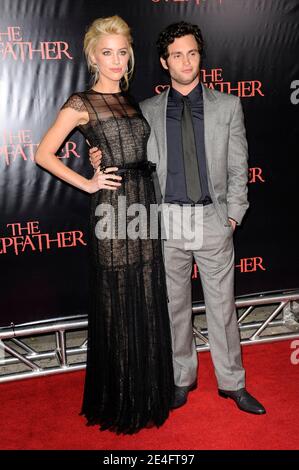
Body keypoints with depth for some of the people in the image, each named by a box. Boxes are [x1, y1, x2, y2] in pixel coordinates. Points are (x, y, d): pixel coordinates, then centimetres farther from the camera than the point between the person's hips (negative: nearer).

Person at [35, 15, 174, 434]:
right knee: (118, 307, 4)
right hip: (113, 208, -6)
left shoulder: (131, 101, 16)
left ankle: (149, 394, 31)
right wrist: (87, 184, -8)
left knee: (149, 304, 12)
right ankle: (119, 401, 24)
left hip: (145, 204, 6)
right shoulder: (82, 103, -3)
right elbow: (44, 154, -6)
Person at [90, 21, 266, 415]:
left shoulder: (228, 106, 5)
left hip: (214, 220, 0)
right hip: (167, 221, 1)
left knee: (222, 305, 8)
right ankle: (182, 378, 30)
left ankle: (232, 382, 25)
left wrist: (233, 215, 0)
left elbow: (238, 168, 5)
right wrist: (104, 160, -8)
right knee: (174, 306, 11)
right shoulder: (147, 111, 6)